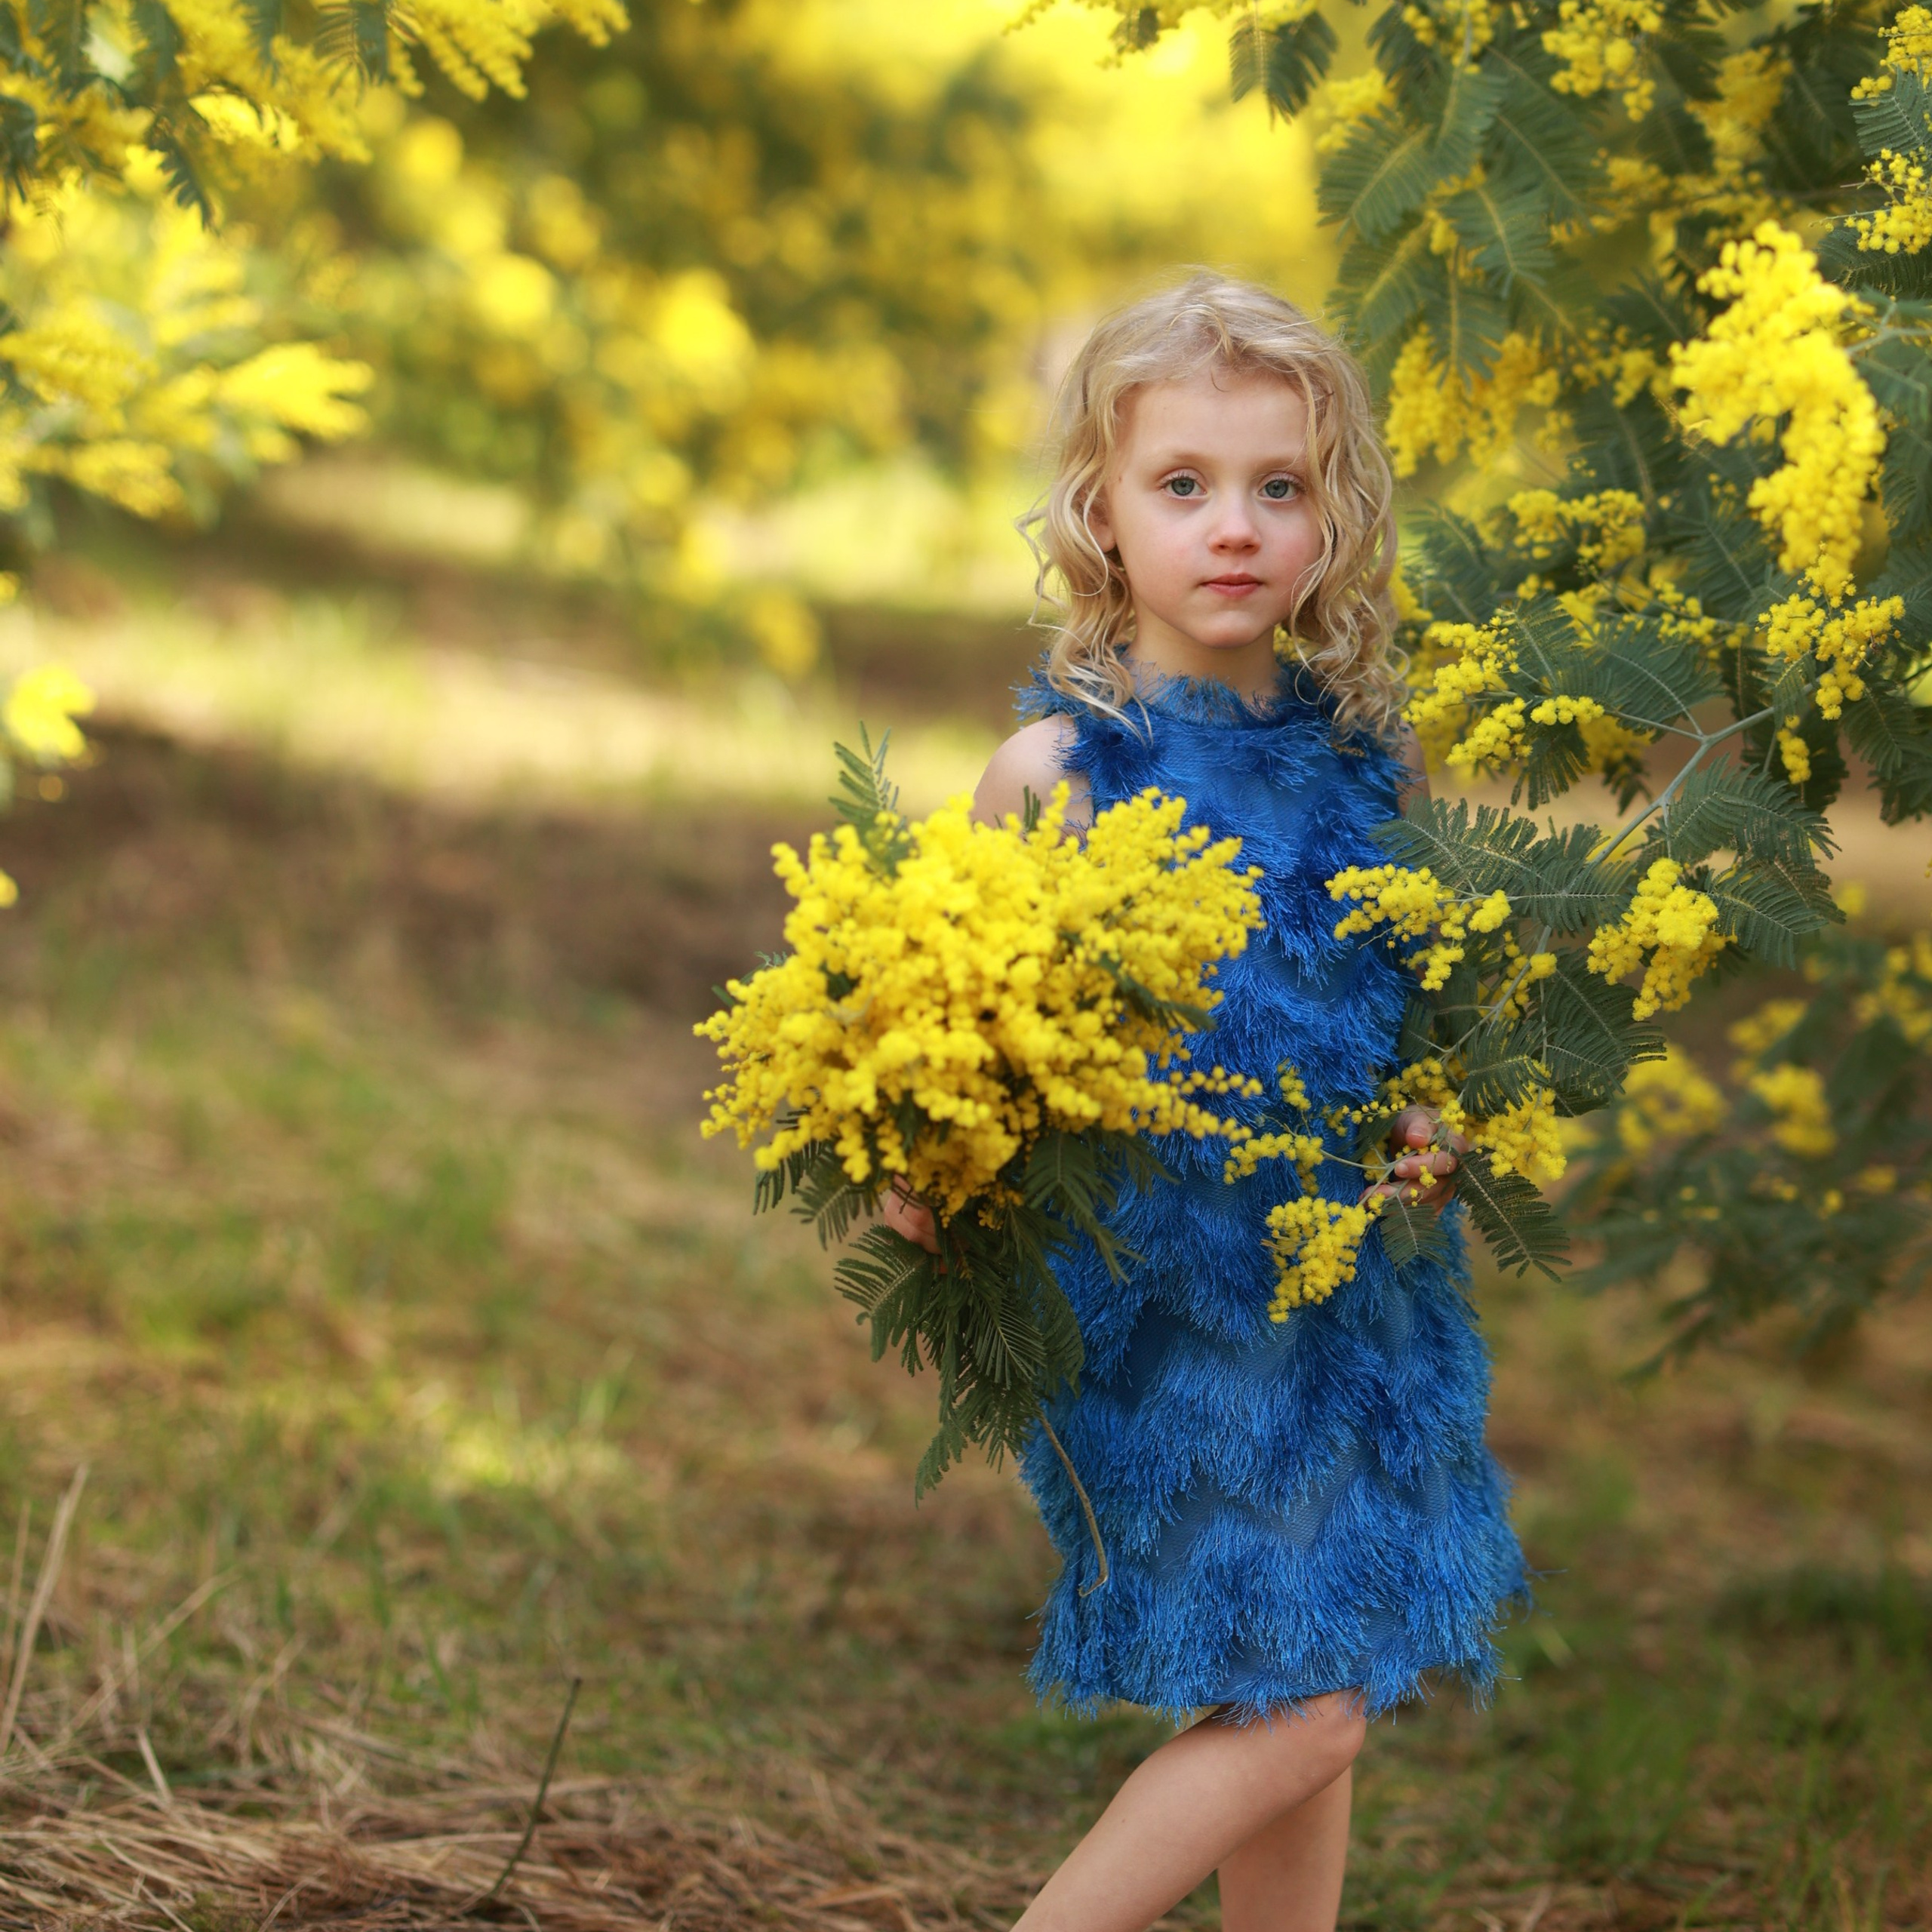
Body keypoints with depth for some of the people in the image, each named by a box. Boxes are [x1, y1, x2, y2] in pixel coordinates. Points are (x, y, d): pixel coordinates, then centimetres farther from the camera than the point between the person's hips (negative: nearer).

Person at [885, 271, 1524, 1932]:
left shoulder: (1370, 755, 4)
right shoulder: (1058, 769, -9)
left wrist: (1449, 1128, -4)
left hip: (1361, 1283, 5)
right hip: (1161, 1291, -5)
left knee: (1315, 1694, 11)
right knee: (1299, 1714, -7)